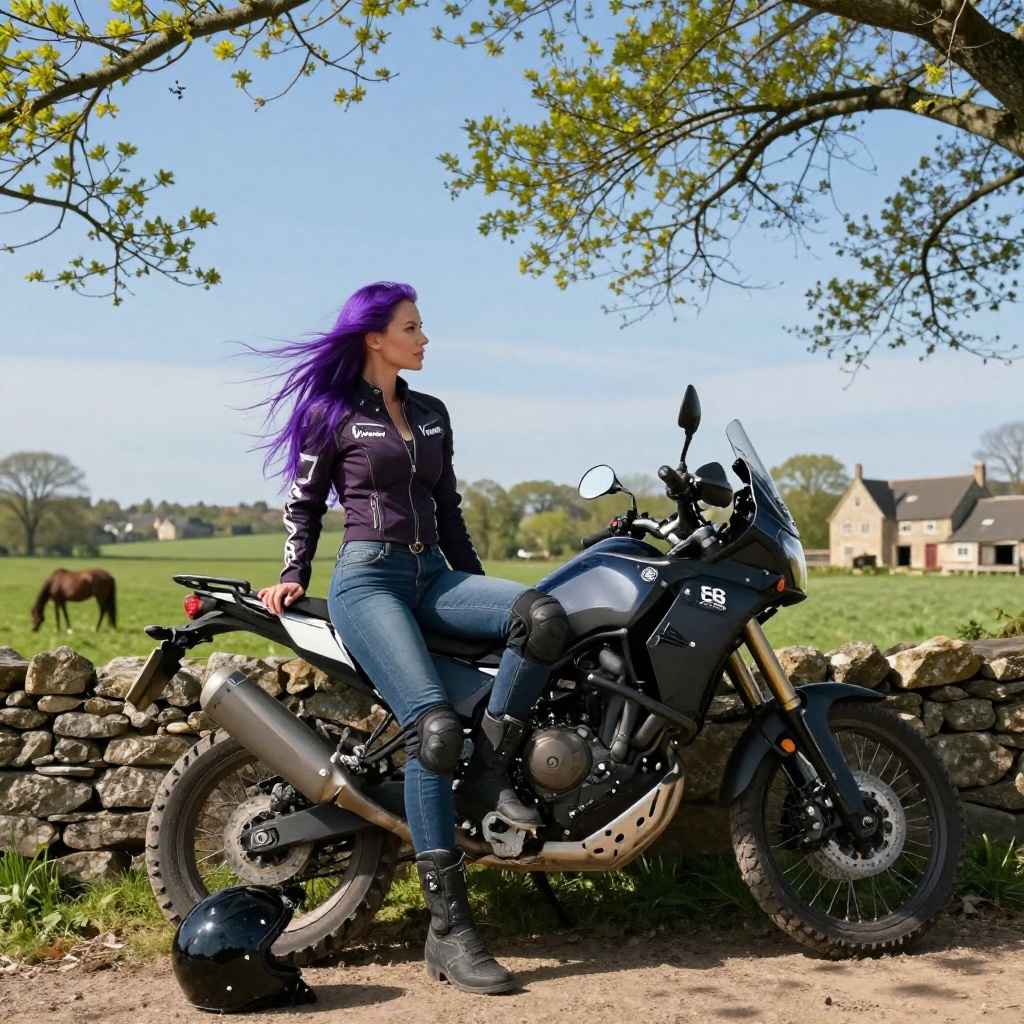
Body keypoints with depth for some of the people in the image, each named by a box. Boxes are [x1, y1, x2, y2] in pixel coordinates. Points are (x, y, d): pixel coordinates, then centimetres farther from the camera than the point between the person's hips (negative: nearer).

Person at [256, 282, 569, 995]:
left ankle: (489, 774, -13)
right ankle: (449, 929, -22)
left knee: (543, 615, -25)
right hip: (368, 579, -6)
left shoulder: (432, 414, 19)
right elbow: (305, 504, 11)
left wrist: (479, 588, 21)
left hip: (435, 575, 6)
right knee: (435, 725, -26)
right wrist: (293, 576, -1)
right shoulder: (330, 412, 4)